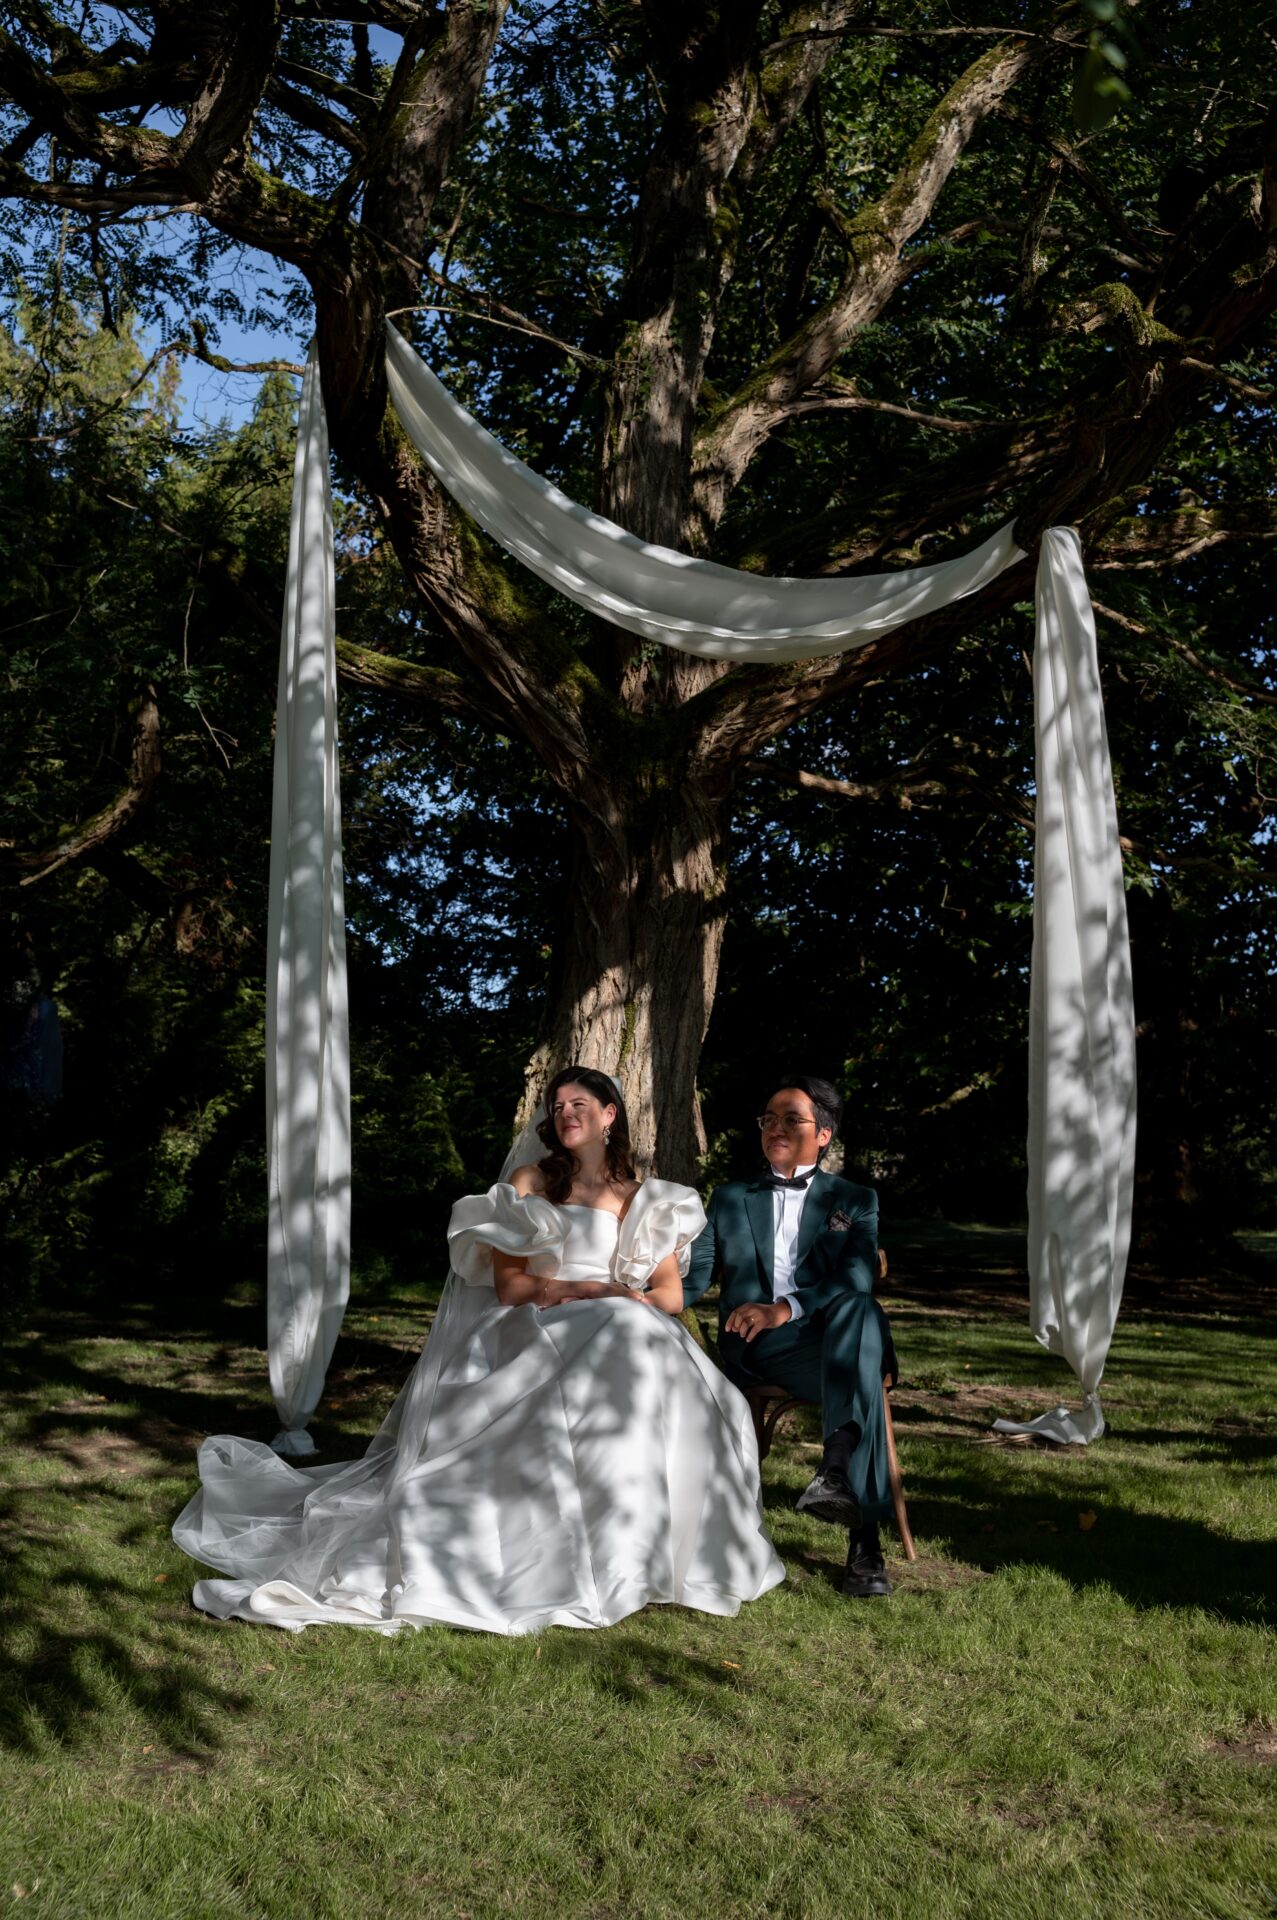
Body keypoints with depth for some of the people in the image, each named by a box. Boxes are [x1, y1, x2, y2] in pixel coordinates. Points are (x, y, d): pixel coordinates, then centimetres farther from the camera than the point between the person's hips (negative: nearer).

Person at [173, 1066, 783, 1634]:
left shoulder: (643, 1200, 18)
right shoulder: (527, 1183, 11)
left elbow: (671, 1293, 9)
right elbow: (509, 1285, 1)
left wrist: (634, 1304, -15)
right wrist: (596, 1291, -9)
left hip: (616, 1338, 3)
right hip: (534, 1333, -3)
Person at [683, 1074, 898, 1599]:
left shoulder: (854, 1200, 20)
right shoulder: (730, 1199, 26)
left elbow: (857, 1278, -1)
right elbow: (692, 1275, 13)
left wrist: (786, 1308, -20)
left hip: (831, 1339, 0)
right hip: (752, 1351, 0)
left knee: (858, 1308, -38)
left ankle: (838, 1469, -49)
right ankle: (863, 1539, -38)